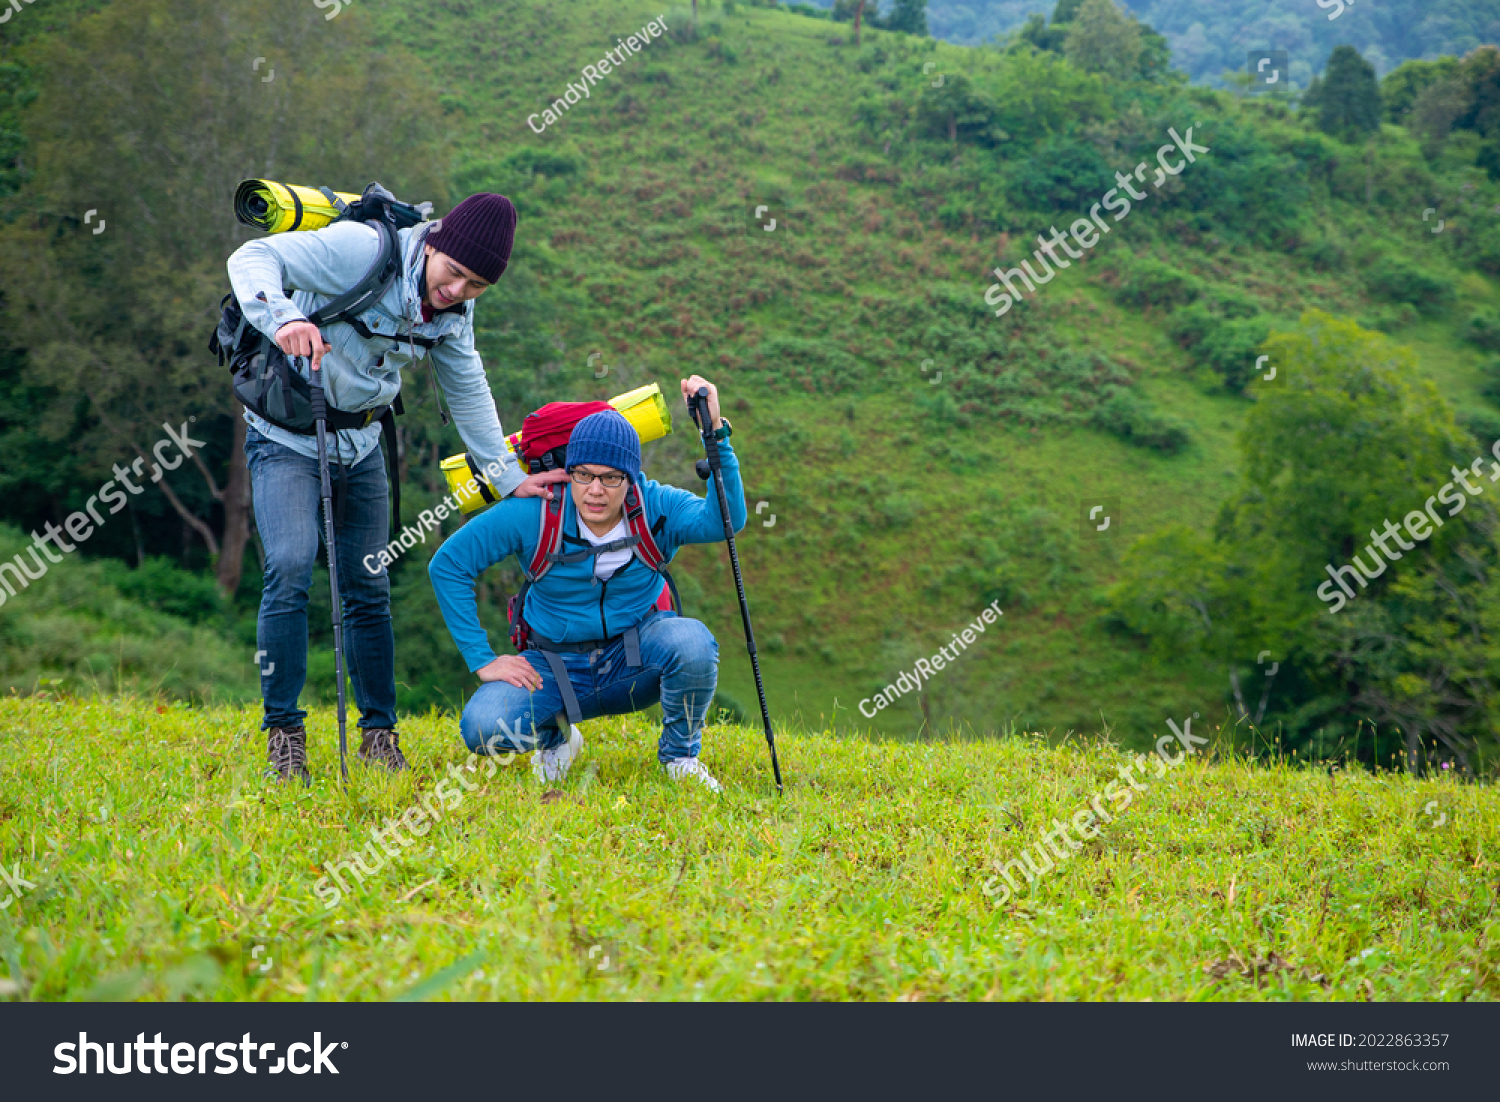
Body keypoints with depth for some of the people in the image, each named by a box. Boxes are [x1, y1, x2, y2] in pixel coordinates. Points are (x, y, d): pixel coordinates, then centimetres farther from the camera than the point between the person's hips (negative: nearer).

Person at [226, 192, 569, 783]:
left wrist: (509, 477, 5)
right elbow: (253, 258, -27)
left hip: (360, 442, 6)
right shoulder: (362, 249, -24)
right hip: (286, 434, -6)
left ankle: (379, 735, 19)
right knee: (290, 568, -21)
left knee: (369, 590, 6)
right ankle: (283, 733, -9)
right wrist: (283, 318, -47)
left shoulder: (456, 309, -3)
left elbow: (467, 390, 8)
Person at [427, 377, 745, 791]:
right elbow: (448, 564, -7)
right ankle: (554, 738, 11)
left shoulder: (655, 506, -12)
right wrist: (482, 659, -11)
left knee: (691, 641, -33)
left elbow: (723, 520, -33)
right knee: (483, 729, -27)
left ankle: (680, 752, -2)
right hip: (557, 668, 0)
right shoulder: (534, 513, -14)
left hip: (636, 663, 0)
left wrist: (716, 433, -46)